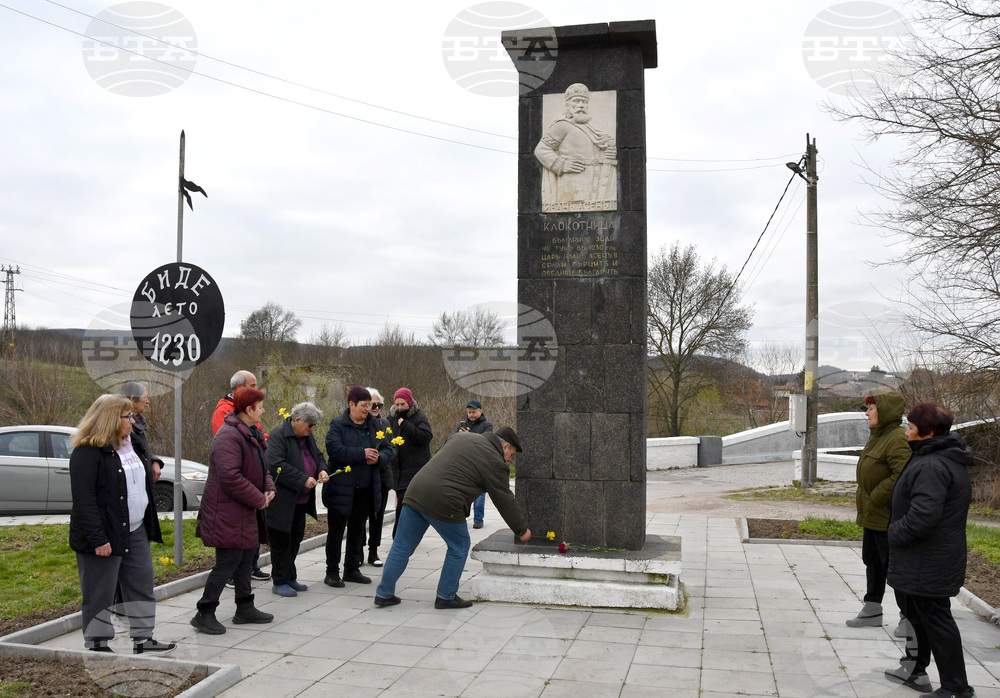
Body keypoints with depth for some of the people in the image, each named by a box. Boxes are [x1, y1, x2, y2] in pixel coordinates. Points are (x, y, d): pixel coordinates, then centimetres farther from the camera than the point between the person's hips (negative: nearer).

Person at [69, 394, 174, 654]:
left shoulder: (128, 445, 13)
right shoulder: (87, 452, -16)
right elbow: (83, 498, -21)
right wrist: (97, 539, -23)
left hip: (135, 531, 9)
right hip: (104, 536, -9)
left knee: (142, 584, 12)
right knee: (99, 593, 3)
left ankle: (143, 639, 22)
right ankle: (97, 645, 16)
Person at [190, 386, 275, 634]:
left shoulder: (251, 433, 13)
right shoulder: (228, 436, -20)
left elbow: (260, 467, 22)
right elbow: (230, 477, -27)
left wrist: (268, 488, 3)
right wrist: (258, 499, -19)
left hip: (246, 512, 10)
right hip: (228, 513, -10)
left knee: (245, 559, 17)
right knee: (227, 563, -5)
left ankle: (245, 609, 28)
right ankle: (204, 613, 8)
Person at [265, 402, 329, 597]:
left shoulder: (307, 436, 12)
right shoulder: (278, 435, -16)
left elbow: (318, 455, 24)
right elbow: (276, 465, -26)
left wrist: (322, 469, 1)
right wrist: (303, 479, -25)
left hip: (300, 501, 9)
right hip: (282, 500, -9)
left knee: (295, 539, 16)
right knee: (281, 541, 1)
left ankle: (290, 578, 27)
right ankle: (280, 582, 11)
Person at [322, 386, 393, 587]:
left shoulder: (374, 425, 9)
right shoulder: (337, 424, -7)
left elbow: (388, 449, 9)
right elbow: (335, 449, -22)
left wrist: (379, 457, -14)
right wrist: (362, 453, -24)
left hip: (366, 488, 5)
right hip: (341, 488, -5)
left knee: (357, 530, 15)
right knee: (336, 531, 4)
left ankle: (352, 569, 27)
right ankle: (332, 572, 15)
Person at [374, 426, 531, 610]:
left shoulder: (461, 436, 20)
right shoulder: (495, 463, 0)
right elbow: (505, 502, 4)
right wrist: (522, 530, 16)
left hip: (415, 491, 7)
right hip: (444, 504, -7)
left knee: (401, 547, 14)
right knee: (459, 547, 14)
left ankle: (384, 593, 22)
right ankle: (446, 596, 21)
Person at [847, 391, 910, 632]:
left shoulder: (897, 439, -20)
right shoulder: (878, 436, 12)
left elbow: (902, 476, -29)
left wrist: (874, 499, -21)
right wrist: (865, 504, 14)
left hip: (888, 518, -11)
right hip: (872, 516, 11)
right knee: (872, 562, 18)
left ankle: (909, 616, 12)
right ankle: (872, 610, 31)